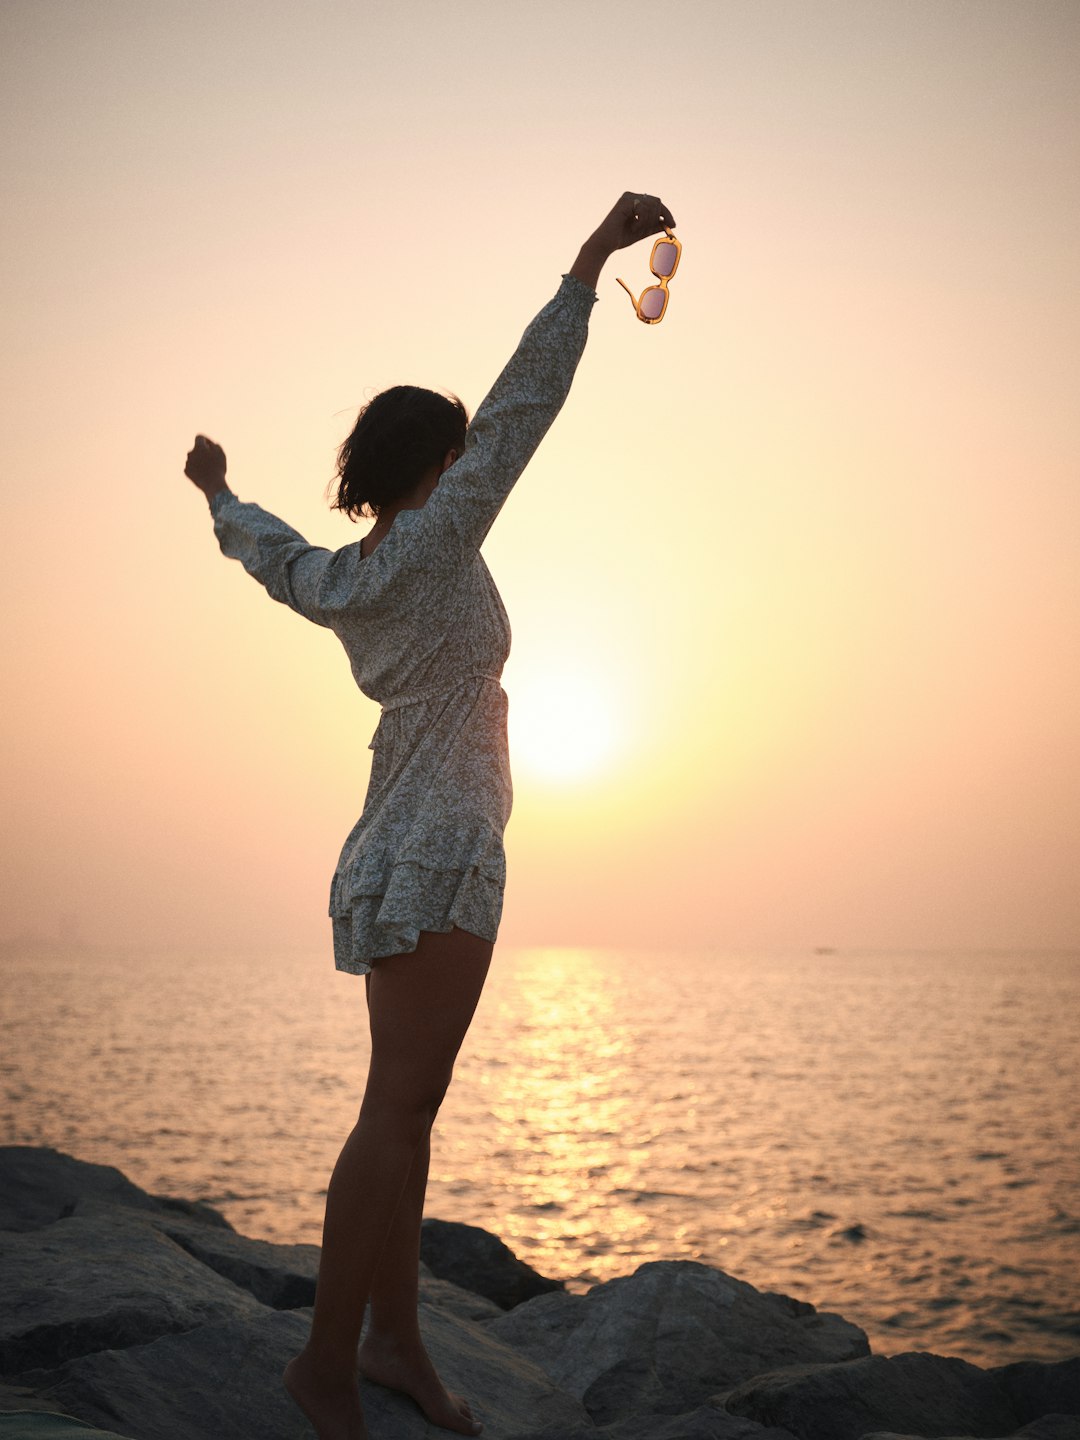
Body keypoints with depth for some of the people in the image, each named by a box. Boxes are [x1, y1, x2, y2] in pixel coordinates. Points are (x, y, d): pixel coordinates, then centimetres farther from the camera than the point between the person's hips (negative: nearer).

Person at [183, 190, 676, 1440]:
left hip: (402, 855, 9)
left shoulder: (340, 580, 11)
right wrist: (592, 258, -13)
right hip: (437, 859, -9)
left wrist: (218, 492, 54)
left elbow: (270, 553, 32)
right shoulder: (431, 545, -10)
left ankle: (395, 1339, 17)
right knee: (399, 1111, -7)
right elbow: (519, 410, -15)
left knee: (408, 1106, 10)